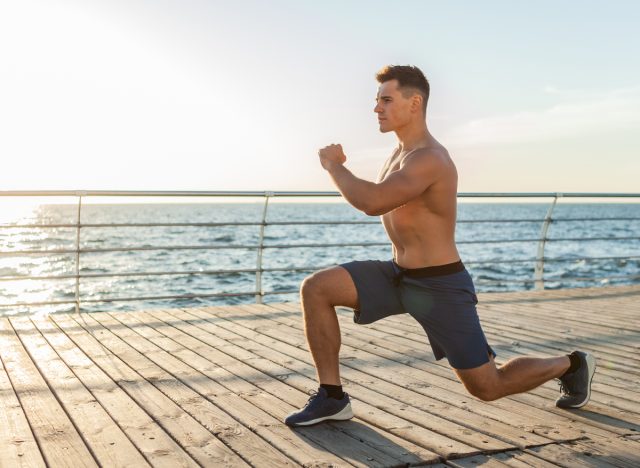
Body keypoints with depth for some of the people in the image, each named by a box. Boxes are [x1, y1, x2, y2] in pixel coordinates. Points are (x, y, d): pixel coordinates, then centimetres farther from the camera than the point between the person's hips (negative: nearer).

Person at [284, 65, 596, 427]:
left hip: (440, 289, -8)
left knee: (487, 388, 3)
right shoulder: (404, 152, 7)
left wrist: (332, 164, -24)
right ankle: (332, 397, -3)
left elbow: (372, 203, -39)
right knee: (316, 288, -9)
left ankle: (571, 365, 30)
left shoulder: (428, 159, -25)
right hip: (399, 278, 8)